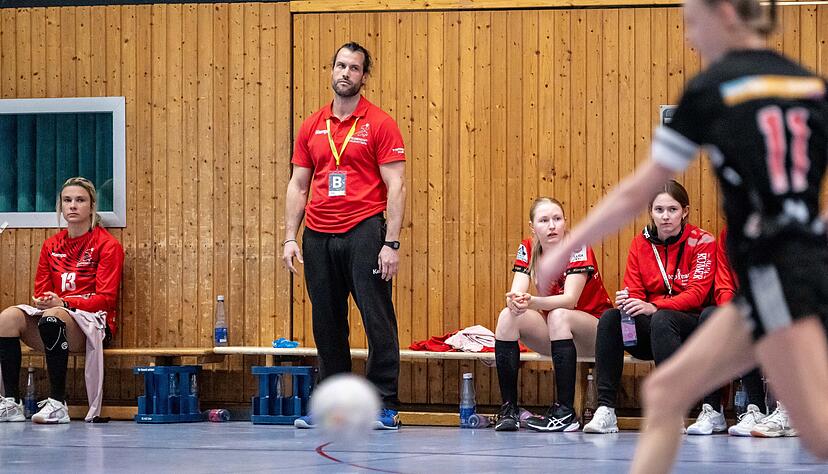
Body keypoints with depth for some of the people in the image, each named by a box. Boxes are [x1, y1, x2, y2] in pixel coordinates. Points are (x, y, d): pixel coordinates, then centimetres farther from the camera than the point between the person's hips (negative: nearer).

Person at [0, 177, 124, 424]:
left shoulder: (108, 244, 0)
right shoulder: (51, 245, 18)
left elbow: (106, 299, -8)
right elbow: (41, 293, 15)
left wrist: (62, 303, -20)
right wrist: (41, 301, -11)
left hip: (92, 321, -5)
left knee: (53, 317, -39)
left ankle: (58, 404, -37)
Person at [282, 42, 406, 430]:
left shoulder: (379, 124, -1)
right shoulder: (312, 126, 12)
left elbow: (395, 186, -5)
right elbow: (298, 185, 15)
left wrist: (391, 243, -12)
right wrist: (290, 238, 6)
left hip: (364, 232, -4)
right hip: (318, 236, 4)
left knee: (378, 320, -6)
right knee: (326, 324, 8)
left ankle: (386, 405, -1)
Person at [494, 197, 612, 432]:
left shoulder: (578, 248, -18)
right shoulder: (527, 249, -3)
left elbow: (570, 300, -29)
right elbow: (517, 292, -15)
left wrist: (532, 302, -47)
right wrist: (514, 300, -41)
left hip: (593, 329, -5)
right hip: (552, 333, 5)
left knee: (559, 316, -35)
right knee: (508, 316, -20)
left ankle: (565, 412, -35)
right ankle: (508, 408, -21)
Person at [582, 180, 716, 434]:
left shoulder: (702, 242, -4)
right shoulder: (640, 244, 8)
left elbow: (696, 294, -15)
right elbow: (635, 292, 5)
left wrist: (653, 307, -30)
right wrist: (626, 301, -22)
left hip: (691, 324, -4)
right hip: (648, 330, 4)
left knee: (661, 319, -37)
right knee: (610, 317, -25)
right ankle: (605, 409, -31)